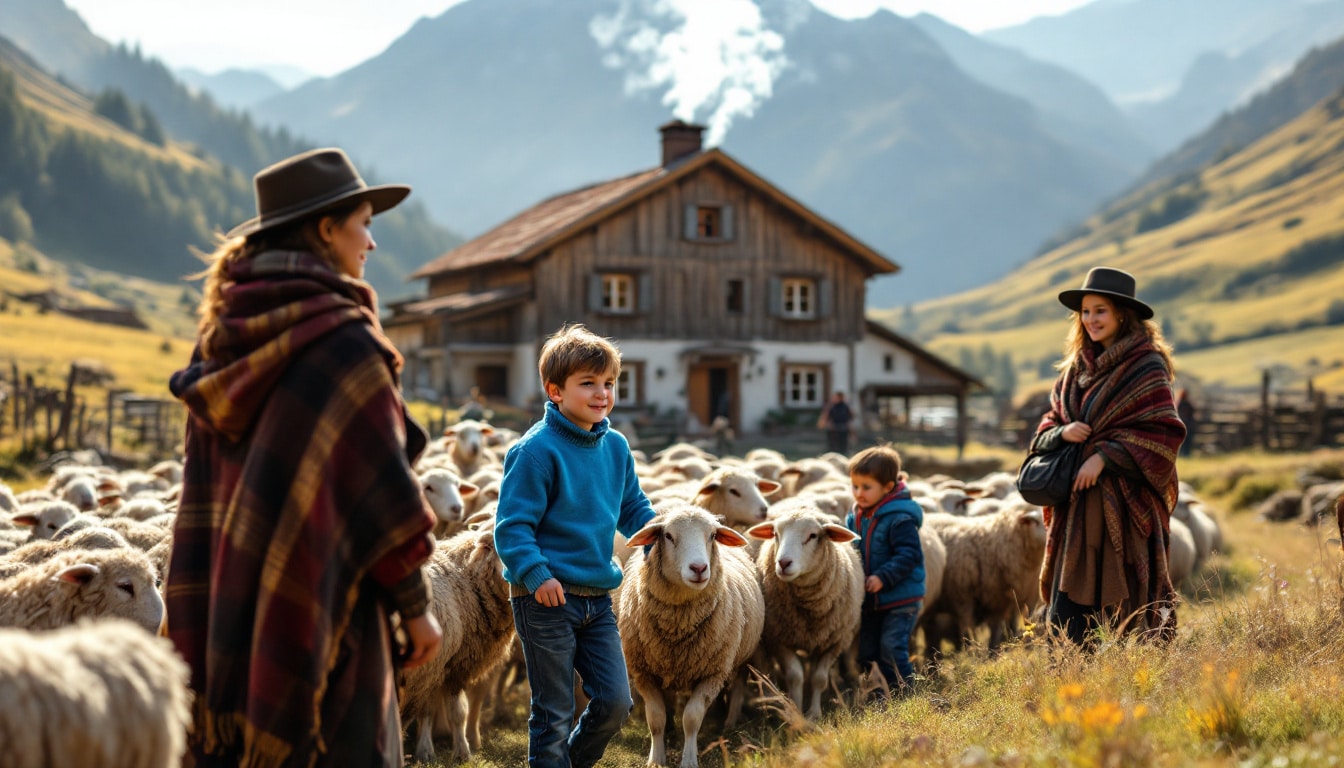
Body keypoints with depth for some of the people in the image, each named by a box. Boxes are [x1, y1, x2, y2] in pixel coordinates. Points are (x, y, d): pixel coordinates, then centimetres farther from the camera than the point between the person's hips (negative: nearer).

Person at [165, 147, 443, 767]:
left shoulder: (225, 339, 8)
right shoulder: (342, 338, -14)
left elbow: (204, 493, 11)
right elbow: (382, 485, -14)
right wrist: (416, 607, -4)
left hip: (232, 606, 8)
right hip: (323, 609, -7)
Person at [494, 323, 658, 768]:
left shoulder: (616, 447, 8)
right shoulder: (537, 449, -14)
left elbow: (634, 509, 21)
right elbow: (511, 523, -15)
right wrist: (536, 575, -26)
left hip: (598, 597, 7)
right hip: (546, 598, -6)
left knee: (616, 702, 6)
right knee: (553, 712, 2)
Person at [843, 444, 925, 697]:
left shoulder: (900, 519, -19)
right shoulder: (855, 517, 5)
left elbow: (908, 555, -24)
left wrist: (883, 577, -29)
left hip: (901, 599, -8)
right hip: (870, 600, 8)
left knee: (892, 648, -13)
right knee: (867, 650, 13)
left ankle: (905, 696, -1)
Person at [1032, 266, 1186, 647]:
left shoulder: (1146, 366, -5)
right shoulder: (1077, 367, 15)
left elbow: (1164, 431, -12)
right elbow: (1049, 423, 18)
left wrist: (1104, 456, -18)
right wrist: (1062, 433, -6)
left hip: (1123, 500, -6)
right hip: (1077, 502, 6)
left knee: (1120, 606, -4)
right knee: (1068, 612, 2)